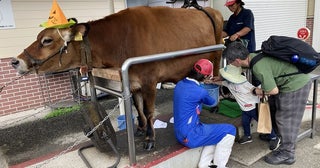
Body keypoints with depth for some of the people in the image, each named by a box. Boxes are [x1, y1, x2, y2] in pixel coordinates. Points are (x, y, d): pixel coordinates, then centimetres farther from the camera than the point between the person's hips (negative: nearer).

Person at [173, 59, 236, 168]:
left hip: (180, 133, 9)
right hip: (190, 136, -9)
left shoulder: (180, 84, 0)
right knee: (230, 130, -1)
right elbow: (212, 102, 2)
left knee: (217, 131, 22)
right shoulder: (199, 91, -21)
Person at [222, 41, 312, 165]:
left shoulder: (259, 67, -30)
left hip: (295, 85, -9)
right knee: (274, 107, 20)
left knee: (285, 119, 2)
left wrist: (256, 91, -7)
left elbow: (274, 91, -24)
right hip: (297, 80, 9)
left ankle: (287, 154, 18)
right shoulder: (252, 57, -2)